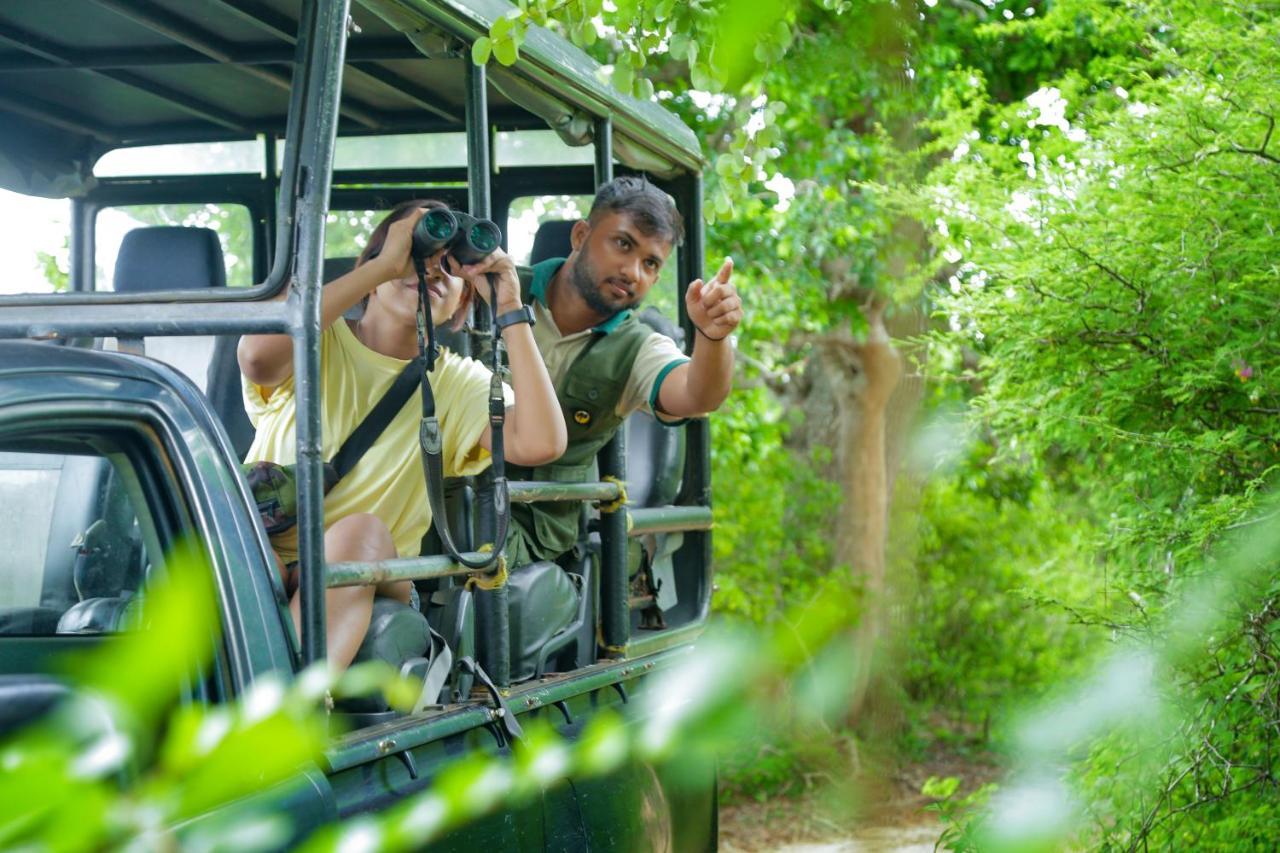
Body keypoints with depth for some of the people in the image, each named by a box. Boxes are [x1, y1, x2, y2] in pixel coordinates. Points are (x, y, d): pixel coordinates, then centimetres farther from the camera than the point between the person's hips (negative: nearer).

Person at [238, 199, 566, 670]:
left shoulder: (458, 383, 8)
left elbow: (540, 443, -13)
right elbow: (257, 355, -25)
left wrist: (510, 310, -9)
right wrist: (386, 264, -18)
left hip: (366, 586, 1)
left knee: (362, 530, -32)